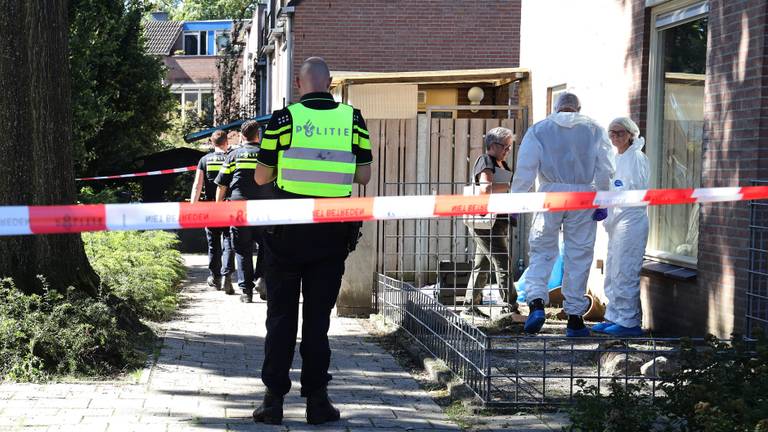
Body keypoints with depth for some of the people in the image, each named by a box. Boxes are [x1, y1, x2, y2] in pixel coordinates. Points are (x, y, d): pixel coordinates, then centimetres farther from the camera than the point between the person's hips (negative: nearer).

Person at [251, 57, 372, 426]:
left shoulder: (283, 119, -5)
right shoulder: (352, 120, 0)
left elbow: (261, 177, 1)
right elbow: (364, 176, 4)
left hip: (287, 233, -1)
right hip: (332, 234, 1)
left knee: (281, 315, 8)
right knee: (318, 316, 8)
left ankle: (274, 399, 8)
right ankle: (316, 400, 9)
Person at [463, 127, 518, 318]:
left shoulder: (502, 165, 22)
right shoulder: (485, 161, -7)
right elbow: (486, 188, -23)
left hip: (499, 221, 10)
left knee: (482, 265, 12)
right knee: (502, 263, -11)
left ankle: (470, 305, 17)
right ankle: (511, 307, -11)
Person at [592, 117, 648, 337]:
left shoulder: (636, 158, -9)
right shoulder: (616, 158, 19)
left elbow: (636, 190, -16)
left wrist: (607, 191, -17)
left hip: (631, 219, -10)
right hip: (615, 220, 10)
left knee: (624, 273, -9)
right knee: (611, 273, 12)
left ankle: (629, 322, -4)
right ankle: (614, 317, 19)